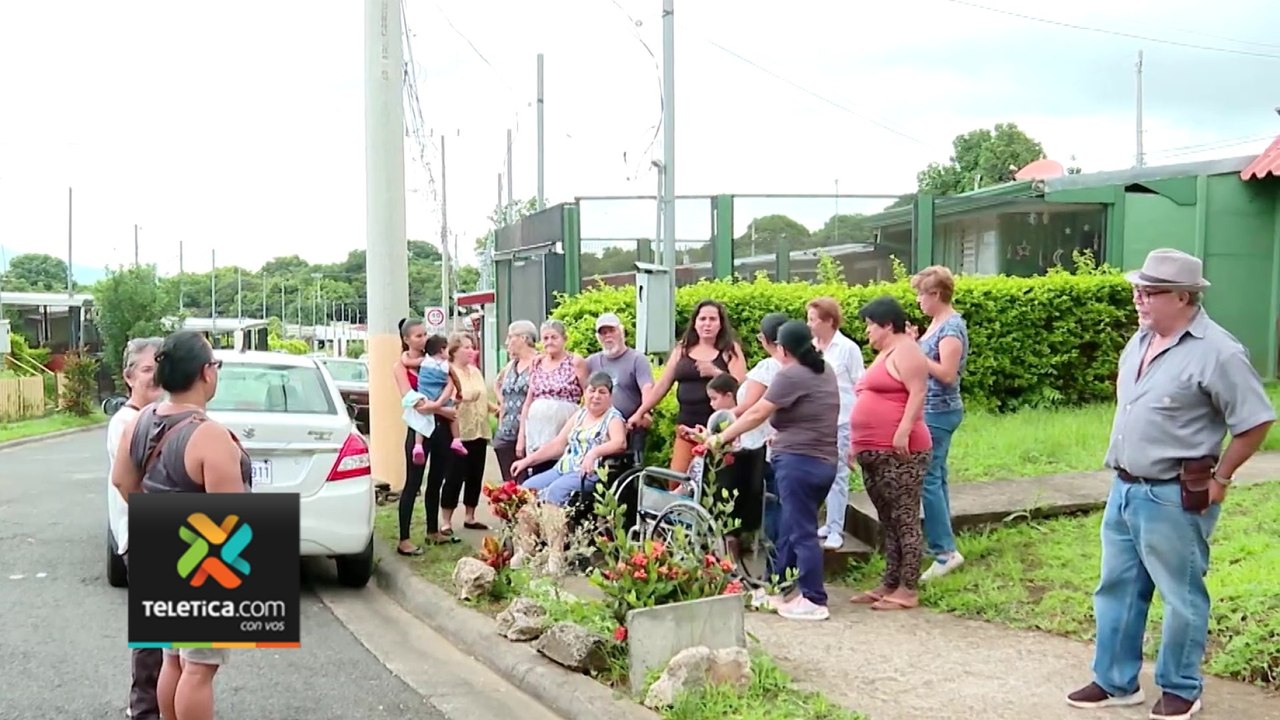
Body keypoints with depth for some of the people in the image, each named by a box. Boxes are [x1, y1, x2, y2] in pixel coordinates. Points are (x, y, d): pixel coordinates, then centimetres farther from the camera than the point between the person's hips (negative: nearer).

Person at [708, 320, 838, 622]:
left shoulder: (791, 375, -13)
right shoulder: (825, 371, 14)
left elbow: (757, 413, -12)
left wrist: (722, 438, -5)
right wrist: (782, 435, 25)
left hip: (799, 460, -9)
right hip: (826, 460, 9)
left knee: (801, 532, -4)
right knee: (791, 530, 16)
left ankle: (814, 601, -3)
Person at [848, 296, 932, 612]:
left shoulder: (904, 351, -6)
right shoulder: (883, 355, 23)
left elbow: (917, 392, -17)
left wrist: (903, 431, -26)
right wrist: (859, 443, 26)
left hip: (900, 453, -10)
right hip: (874, 453, 10)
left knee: (904, 519, -7)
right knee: (887, 521, 12)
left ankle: (907, 590, -6)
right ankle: (889, 584, 16)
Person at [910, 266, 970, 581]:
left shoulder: (951, 327, -16)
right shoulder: (938, 322, 13)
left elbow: (947, 373, -22)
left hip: (939, 412, -10)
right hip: (932, 410, 10)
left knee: (928, 478, -11)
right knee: (935, 477, 13)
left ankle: (945, 551, -9)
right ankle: (943, 544, 20)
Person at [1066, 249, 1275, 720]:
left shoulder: (1216, 352, -18)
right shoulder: (1141, 340, 7)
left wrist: (1220, 477, -9)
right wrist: (1122, 473, 15)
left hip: (1174, 498, -8)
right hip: (1125, 488, 8)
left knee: (1181, 596, 7)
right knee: (1117, 588, 15)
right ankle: (1115, 682, 28)